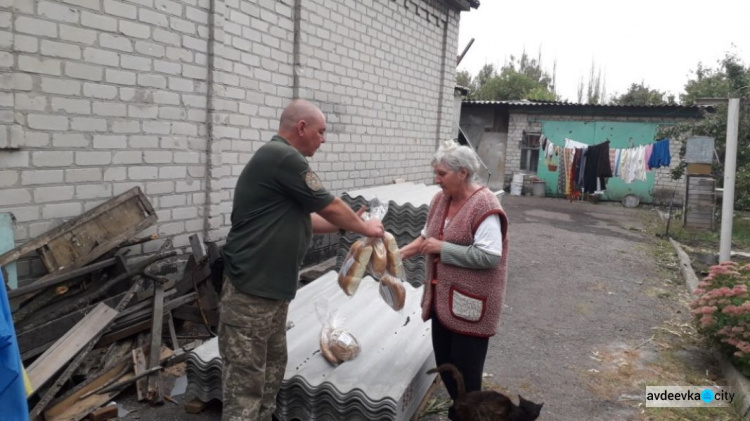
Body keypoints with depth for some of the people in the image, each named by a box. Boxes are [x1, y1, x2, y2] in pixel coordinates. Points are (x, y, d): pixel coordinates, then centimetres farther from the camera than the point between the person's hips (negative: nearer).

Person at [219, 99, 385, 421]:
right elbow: (330, 207, -11)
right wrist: (364, 227, 6)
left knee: (271, 370, 17)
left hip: (271, 289, 10)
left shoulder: (280, 160, 16)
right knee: (245, 381, -1)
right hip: (250, 292, -10)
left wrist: (349, 224, 17)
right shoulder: (283, 157, -16)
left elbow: (301, 219, 21)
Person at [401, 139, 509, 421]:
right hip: (443, 299, 8)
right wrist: (398, 254, -1)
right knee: (445, 365, 20)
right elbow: (426, 238, 14)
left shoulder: (484, 206, -20)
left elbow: (489, 257, -26)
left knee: (466, 373, 6)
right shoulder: (440, 199, 4)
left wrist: (442, 248, -21)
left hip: (470, 304, -8)